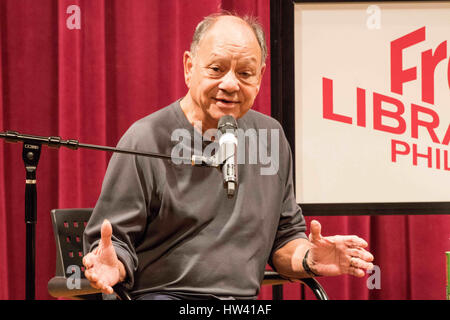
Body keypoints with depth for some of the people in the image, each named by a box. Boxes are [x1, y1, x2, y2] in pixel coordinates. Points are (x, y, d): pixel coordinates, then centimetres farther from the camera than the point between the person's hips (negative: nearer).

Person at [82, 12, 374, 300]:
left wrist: (308, 260, -3)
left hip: (244, 300, 5)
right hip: (160, 293, -5)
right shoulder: (147, 140, -4)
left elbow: (284, 236, 19)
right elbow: (117, 241, -2)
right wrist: (111, 264, -24)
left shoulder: (271, 137, 12)